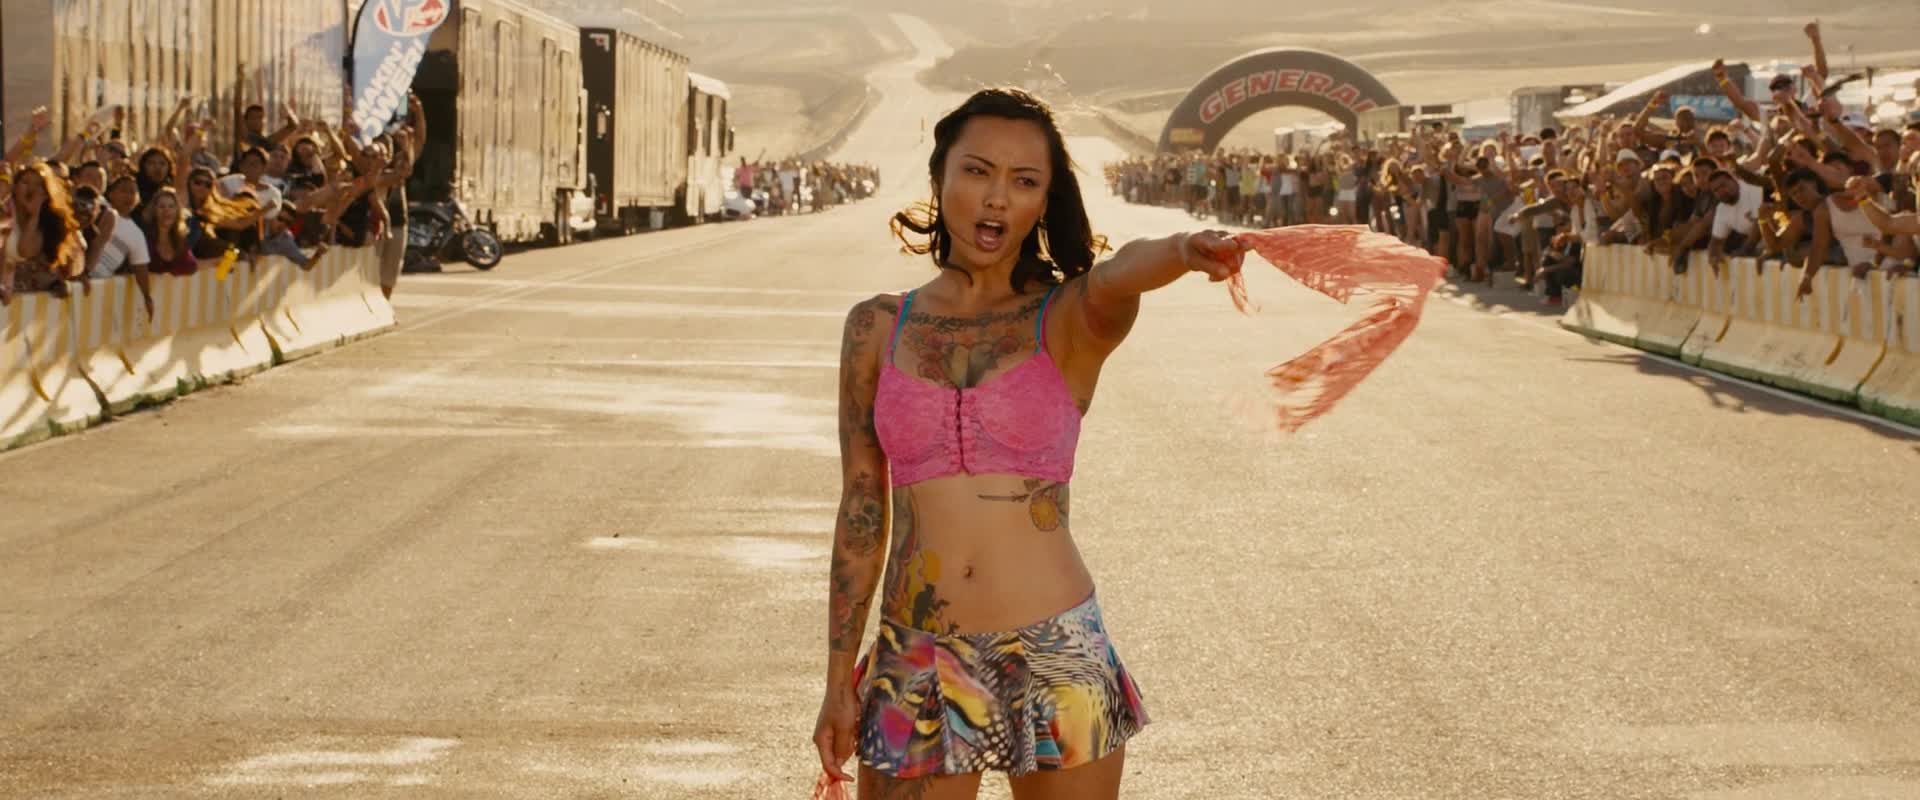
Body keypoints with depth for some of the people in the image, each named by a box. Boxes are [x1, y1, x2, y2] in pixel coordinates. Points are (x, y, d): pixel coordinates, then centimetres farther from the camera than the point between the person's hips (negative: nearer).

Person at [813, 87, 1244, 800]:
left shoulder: (1070, 321, 0)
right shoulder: (877, 329, 6)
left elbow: (1118, 277, -25)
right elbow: (862, 508, 10)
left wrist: (1179, 252, -48)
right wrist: (839, 678, 8)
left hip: (1054, 661, -1)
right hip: (916, 670, 2)